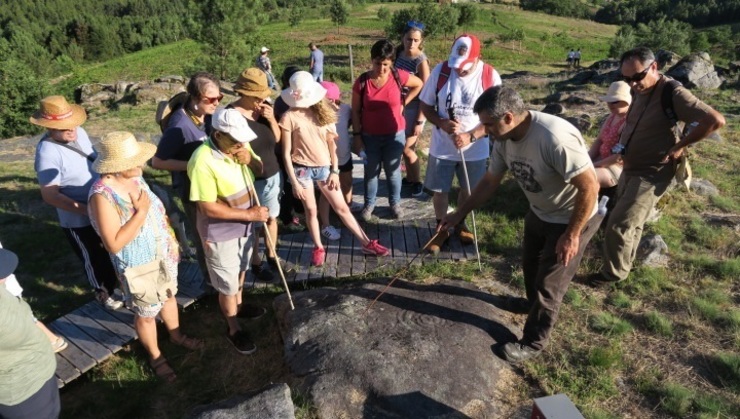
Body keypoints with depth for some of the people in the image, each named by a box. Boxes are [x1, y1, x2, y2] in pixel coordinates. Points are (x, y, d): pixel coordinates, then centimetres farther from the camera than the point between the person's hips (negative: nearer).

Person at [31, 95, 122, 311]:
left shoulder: (79, 133, -5)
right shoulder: (47, 152, -26)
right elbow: (50, 196, -25)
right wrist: (87, 210, -30)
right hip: (78, 221, -7)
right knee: (95, 260, 15)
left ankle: (116, 283, 51)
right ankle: (103, 293, 41)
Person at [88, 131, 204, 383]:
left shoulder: (134, 177, -5)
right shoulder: (102, 195, -29)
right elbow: (114, 244, -29)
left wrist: (171, 242, 11)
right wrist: (140, 212, -30)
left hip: (164, 255, 7)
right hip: (139, 266, -7)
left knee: (169, 296, 27)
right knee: (146, 313, 16)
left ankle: (176, 335, 52)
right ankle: (155, 357, 39)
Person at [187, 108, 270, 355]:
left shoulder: (240, 146, -7)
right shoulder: (202, 161, -29)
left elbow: (261, 170, 7)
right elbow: (208, 207, -28)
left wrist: (251, 160, -17)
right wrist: (250, 214, -25)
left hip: (244, 226, 7)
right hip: (220, 234, -7)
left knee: (241, 271, 29)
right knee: (228, 285, 11)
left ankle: (238, 306, 54)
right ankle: (234, 330, 33)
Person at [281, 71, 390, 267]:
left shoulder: (322, 112, 0)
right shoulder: (289, 117, -10)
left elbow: (332, 144, 4)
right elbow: (286, 153, -8)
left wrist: (335, 171, -1)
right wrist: (294, 181, -11)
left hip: (324, 168, 3)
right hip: (302, 169, -3)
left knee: (342, 208, 9)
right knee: (311, 210, 9)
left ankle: (367, 244, 17)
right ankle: (318, 248, 29)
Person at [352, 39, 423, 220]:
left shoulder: (399, 76, -11)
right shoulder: (362, 81, -11)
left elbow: (419, 84, 8)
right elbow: (356, 111, -4)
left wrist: (403, 103, 0)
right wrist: (357, 136, -7)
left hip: (395, 135, 0)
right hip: (370, 137, 0)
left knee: (393, 171, 14)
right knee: (371, 172, 14)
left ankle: (395, 203, 34)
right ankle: (369, 204, 33)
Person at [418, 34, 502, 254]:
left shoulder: (491, 76, -13)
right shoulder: (440, 71, -11)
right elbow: (425, 105, -3)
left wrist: (471, 137, -24)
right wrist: (442, 123, -22)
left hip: (475, 149, 0)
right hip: (442, 147, 0)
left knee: (468, 190, 17)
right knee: (439, 190, 10)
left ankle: (460, 223, 43)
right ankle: (442, 229, 32)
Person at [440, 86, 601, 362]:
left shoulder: (555, 138, -38)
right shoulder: (504, 139, -12)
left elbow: (590, 187, -31)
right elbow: (490, 180, 1)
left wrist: (572, 235, -25)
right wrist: (460, 213, 3)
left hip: (573, 218, -8)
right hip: (539, 212, 8)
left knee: (549, 282, 4)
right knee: (530, 264, 27)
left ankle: (533, 343, 23)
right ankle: (535, 303, 56)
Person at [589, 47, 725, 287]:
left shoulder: (673, 94, -21)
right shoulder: (639, 91, 3)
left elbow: (716, 121, -23)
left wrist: (679, 146, -18)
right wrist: (622, 145, 5)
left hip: (651, 174, -8)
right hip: (630, 169, 8)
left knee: (619, 225, -7)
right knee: (631, 224, 20)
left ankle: (614, 273, 12)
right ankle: (624, 263, 37)